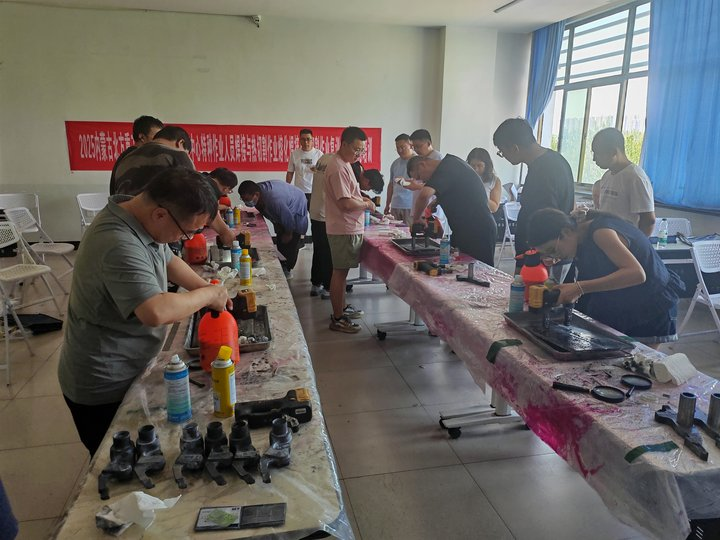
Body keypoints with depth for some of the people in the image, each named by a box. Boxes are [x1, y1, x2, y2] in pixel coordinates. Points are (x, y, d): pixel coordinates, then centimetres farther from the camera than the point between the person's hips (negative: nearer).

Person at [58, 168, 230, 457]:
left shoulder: (139, 217, -4)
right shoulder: (119, 246, -35)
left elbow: (168, 260, 14)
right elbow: (157, 312, -46)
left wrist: (208, 289, 0)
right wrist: (208, 294, -28)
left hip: (124, 372, 9)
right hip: (103, 388, -9)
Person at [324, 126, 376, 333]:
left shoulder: (343, 163, 13)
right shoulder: (338, 168, -20)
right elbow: (345, 203, -25)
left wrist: (362, 201, 8)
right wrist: (367, 204, -9)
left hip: (349, 228, 10)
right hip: (344, 230, -10)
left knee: (342, 271, 19)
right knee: (340, 272, -3)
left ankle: (342, 307, 32)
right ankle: (337, 319, 6)